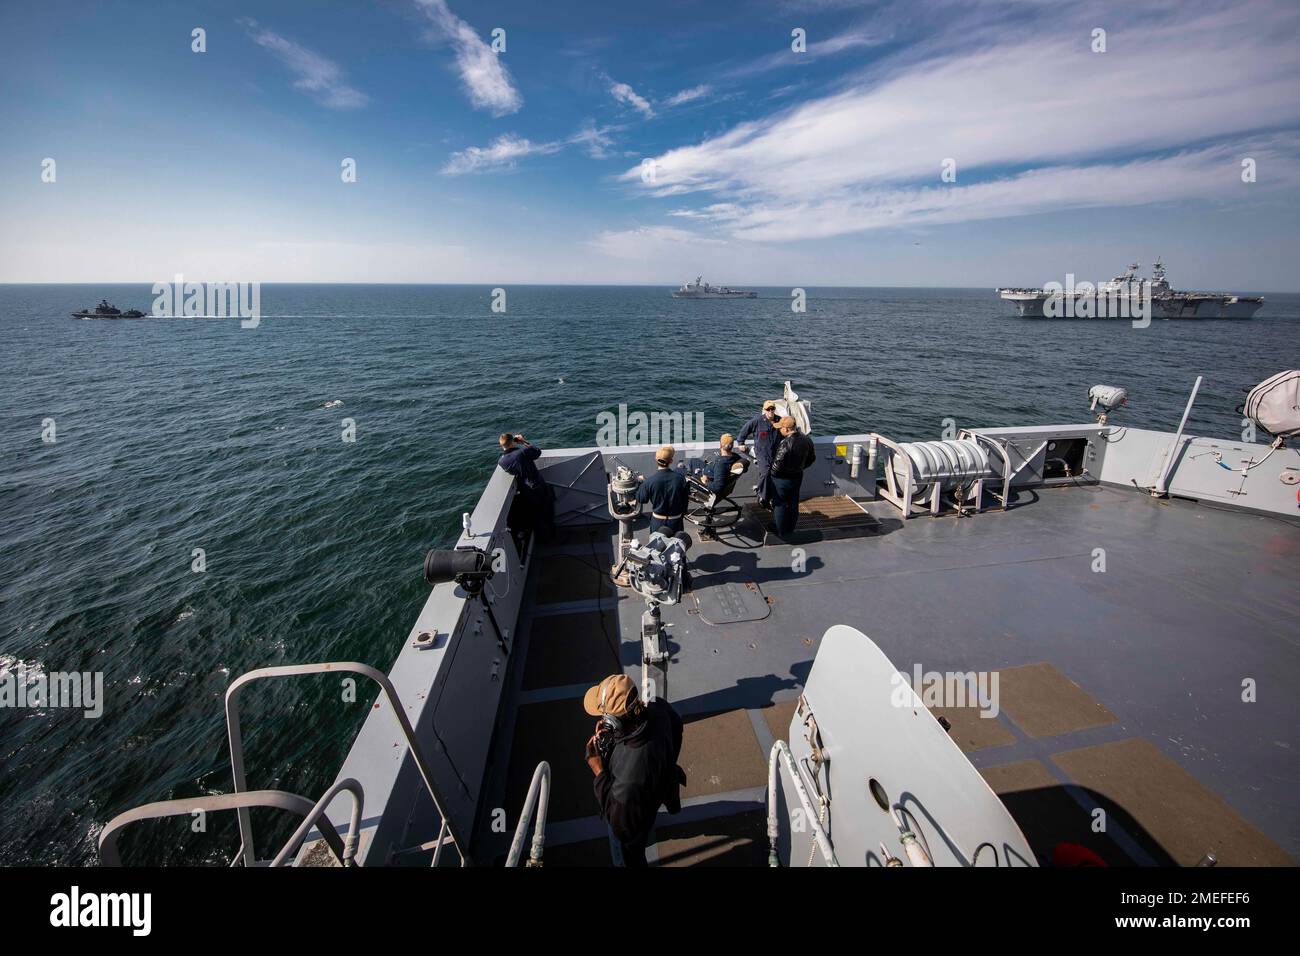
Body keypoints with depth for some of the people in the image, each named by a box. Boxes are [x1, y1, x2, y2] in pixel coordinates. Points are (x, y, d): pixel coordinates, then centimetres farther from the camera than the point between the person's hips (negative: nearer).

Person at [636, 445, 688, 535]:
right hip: (675, 521, 1)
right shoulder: (680, 479, -13)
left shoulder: (650, 481, -18)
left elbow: (640, 498, -3)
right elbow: (684, 501, -1)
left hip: (658, 521, -1)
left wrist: (641, 482, 13)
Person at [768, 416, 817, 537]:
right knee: (793, 503, 21)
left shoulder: (785, 443, -30)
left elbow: (777, 465, -27)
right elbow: (812, 458, 8)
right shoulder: (806, 439, -6)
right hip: (798, 476, 7)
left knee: (780, 505, 11)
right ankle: (791, 528, 37)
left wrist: (772, 473, -6)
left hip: (782, 479, -7)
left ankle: (780, 532, 23)